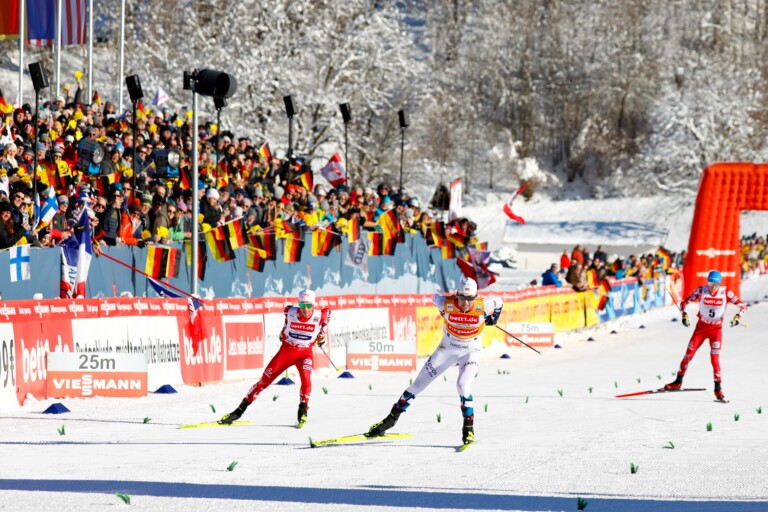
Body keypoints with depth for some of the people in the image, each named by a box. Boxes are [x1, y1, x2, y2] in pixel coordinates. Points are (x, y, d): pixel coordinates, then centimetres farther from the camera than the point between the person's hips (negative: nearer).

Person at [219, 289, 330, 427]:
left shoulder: (319, 314, -17)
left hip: (305, 352, -1)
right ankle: (239, 411, 12)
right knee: (265, 380, 2)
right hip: (286, 350, 1)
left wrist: (322, 332, 8)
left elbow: (327, 311, 7)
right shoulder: (291, 312, -15)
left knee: (306, 376, -32)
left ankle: (303, 410, -18)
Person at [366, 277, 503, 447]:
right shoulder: (447, 304, -24)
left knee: (463, 385, -27)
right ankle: (392, 418, 21)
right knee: (418, 384, 6)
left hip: (470, 351, -2)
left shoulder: (483, 306, -25)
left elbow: (498, 303, -4)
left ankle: (469, 428, -12)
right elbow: (435, 298, 0)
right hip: (447, 348, 2)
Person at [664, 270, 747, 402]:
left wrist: (737, 317, -26)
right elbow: (684, 303, -7)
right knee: (688, 355, 3)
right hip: (701, 327, 1)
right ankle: (678, 382, 21)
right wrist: (685, 315, -24)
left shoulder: (725, 293, -14)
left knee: (715, 358, -13)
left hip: (716, 330, -1)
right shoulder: (701, 291, -13)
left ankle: (718, 389, -4)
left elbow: (742, 306, -9)